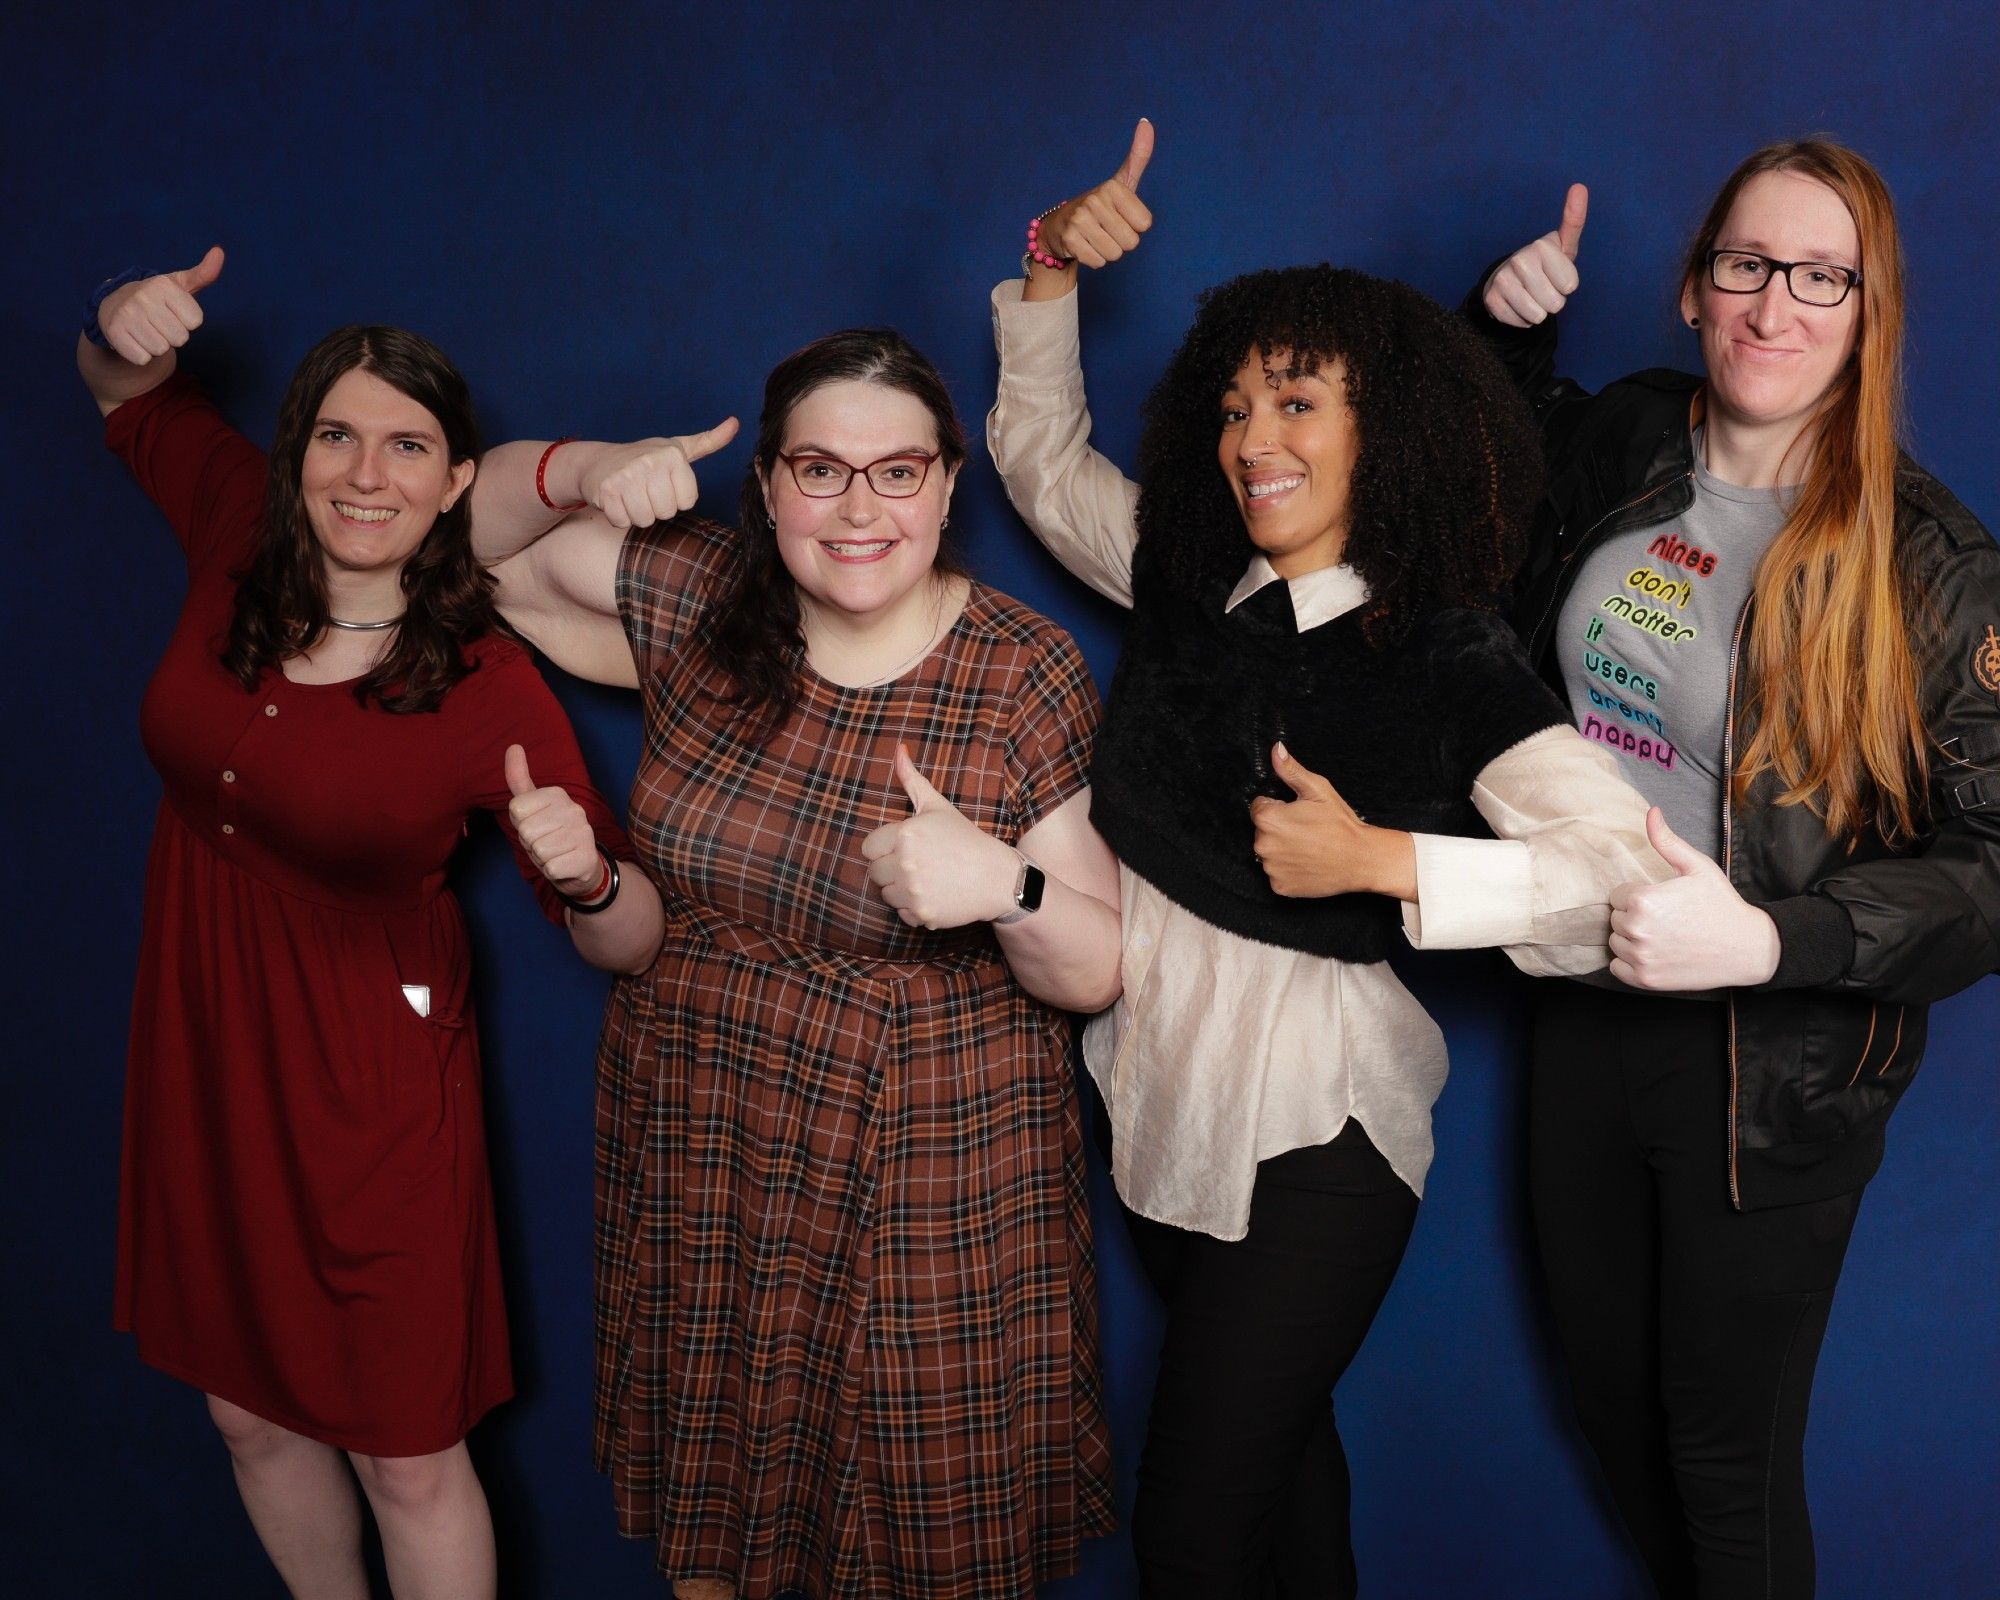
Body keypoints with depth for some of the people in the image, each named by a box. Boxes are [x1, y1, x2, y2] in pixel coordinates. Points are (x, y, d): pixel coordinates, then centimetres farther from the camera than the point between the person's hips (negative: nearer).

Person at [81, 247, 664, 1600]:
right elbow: (131, 396, 14)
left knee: (406, 1455, 7)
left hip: (366, 1082, -5)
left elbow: (632, 944, -14)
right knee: (253, 1415, 22)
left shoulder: (491, 690, -19)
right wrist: (124, 329, -9)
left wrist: (586, 877, -37)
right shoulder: (243, 541, -7)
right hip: (203, 1055, 5)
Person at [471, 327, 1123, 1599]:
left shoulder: (1028, 678, -12)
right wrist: (579, 471, -14)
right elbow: (471, 529, 6)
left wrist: (1006, 887, -30)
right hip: (697, 1141, 3)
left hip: (935, 1171, -3)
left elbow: (1098, 975, -9)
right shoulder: (697, 600, -4)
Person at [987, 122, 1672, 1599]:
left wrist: (1379, 860, -30)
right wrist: (1052, 266, 3)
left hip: (1313, 1133, -6)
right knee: (1275, 1443, 25)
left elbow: (1636, 870, -29)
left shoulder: (1450, 666, -17)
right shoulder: (1184, 579, 0)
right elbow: (1041, 453, 16)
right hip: (1159, 1089, 6)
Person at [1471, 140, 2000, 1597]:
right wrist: (1510, 321, 1)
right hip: (1591, 1005, 6)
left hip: (1772, 1066, -5)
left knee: (1728, 1453, 11)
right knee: (1611, 1392, 25)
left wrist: (1764, 940, -33)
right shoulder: (1627, 446, -2)